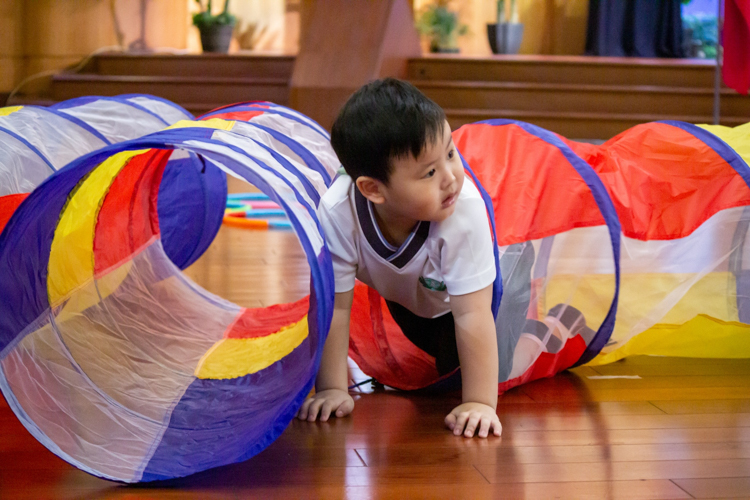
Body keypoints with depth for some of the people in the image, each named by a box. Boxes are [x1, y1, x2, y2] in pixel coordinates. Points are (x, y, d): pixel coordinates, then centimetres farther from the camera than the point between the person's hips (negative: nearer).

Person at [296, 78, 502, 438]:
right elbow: (334, 306, -27)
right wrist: (331, 388, -25)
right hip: (395, 292, 2)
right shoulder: (336, 213, -40)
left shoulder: (465, 210, -44)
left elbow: (472, 315, -41)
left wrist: (480, 403, -41)